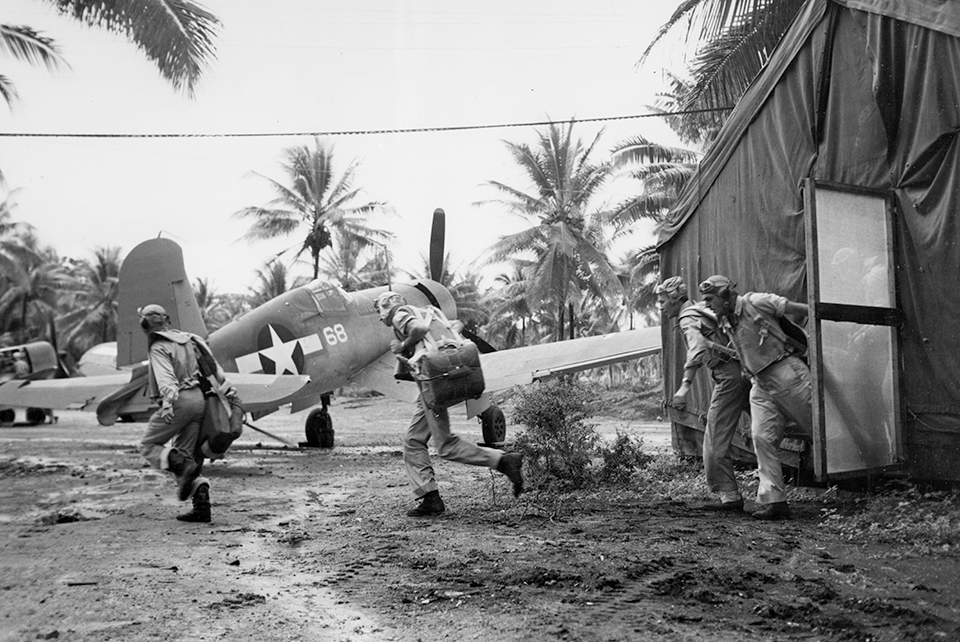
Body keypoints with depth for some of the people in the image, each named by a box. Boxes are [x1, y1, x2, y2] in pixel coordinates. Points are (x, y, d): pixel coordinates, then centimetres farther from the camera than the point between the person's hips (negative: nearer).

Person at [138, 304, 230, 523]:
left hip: (180, 401, -7)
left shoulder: (159, 348, -4)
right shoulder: (189, 340, 16)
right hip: (198, 399, 7)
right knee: (185, 453, 10)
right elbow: (214, 367, 16)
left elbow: (165, 376, -21)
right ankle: (202, 506, -3)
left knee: (148, 445, 11)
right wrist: (227, 389, 22)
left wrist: (168, 400, -34)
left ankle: (183, 466, -17)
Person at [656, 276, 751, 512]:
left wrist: (685, 386, -37)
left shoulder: (688, 319, -8)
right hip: (744, 372, 9)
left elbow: (698, 349, -27)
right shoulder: (702, 309, 19)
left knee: (716, 440, -4)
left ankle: (729, 495, -2)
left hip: (729, 377, -9)